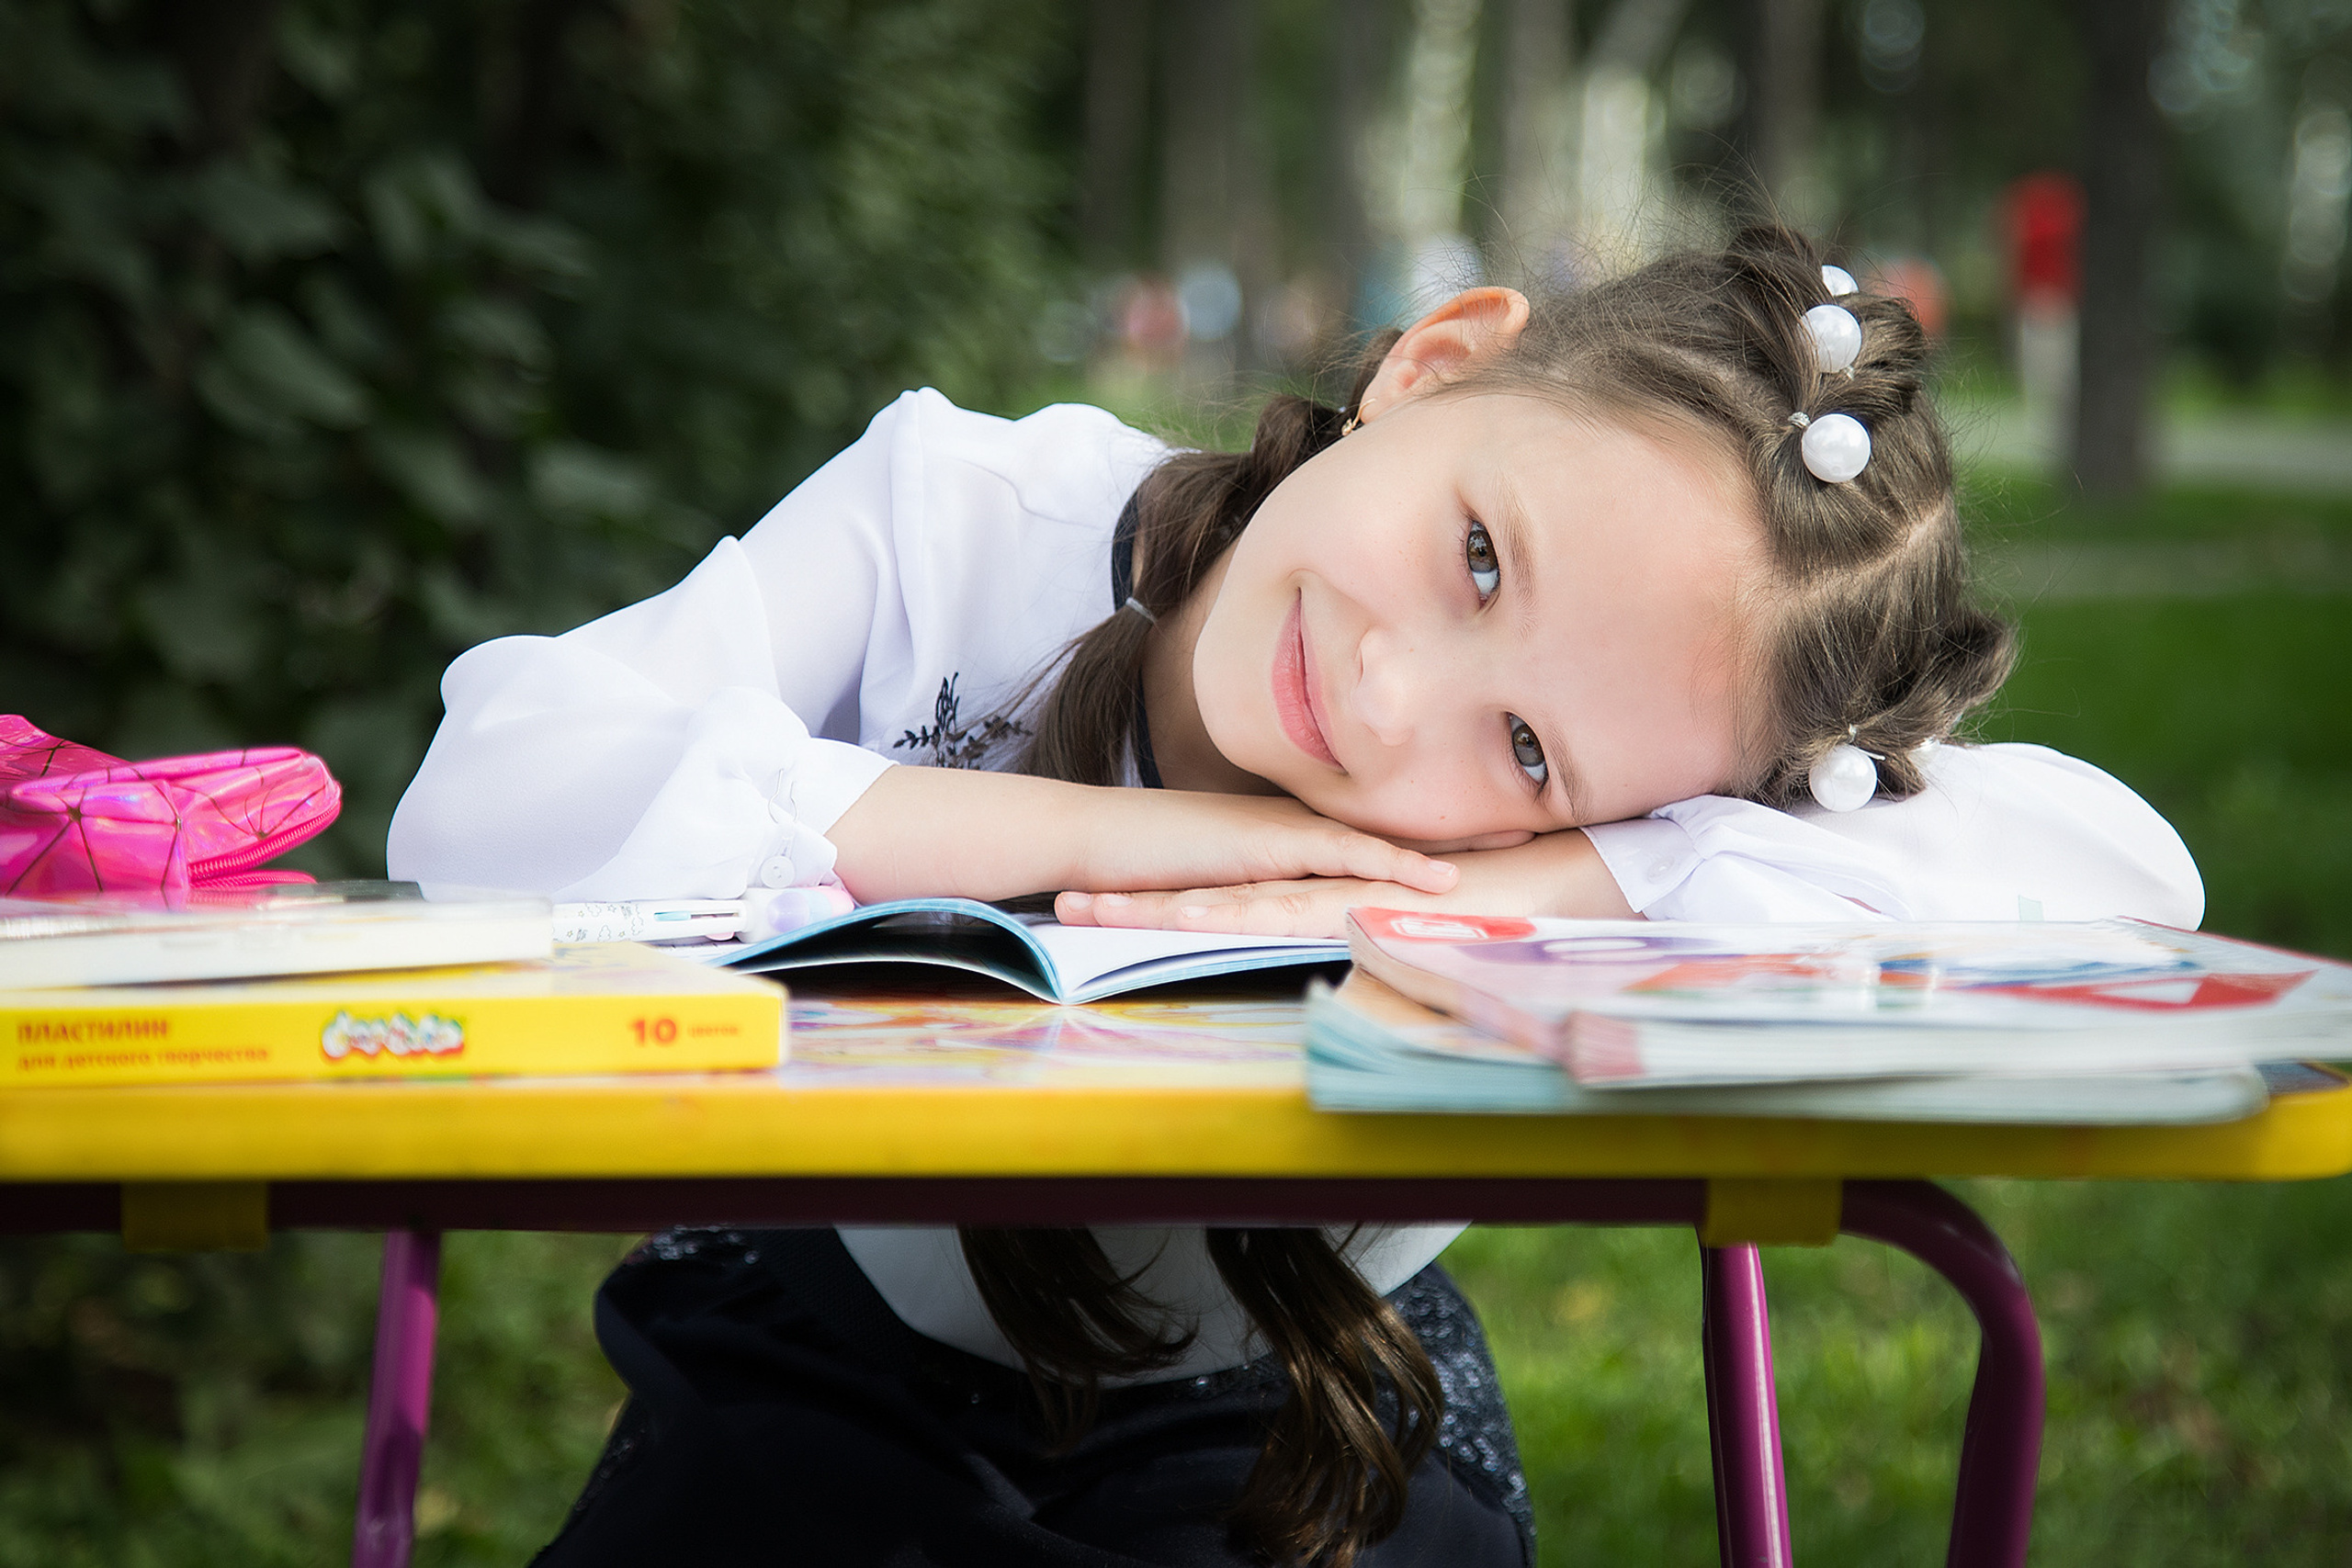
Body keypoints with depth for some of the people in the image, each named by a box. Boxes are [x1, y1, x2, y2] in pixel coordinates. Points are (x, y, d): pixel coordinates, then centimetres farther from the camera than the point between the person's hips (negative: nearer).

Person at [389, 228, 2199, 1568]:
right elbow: (490, 787, -32)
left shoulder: (1560, 783, -25)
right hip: (827, 1360, 0)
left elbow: (2120, 865, -36)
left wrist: (1467, 892, -41)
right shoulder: (966, 524, -24)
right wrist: (1089, 832, -38)